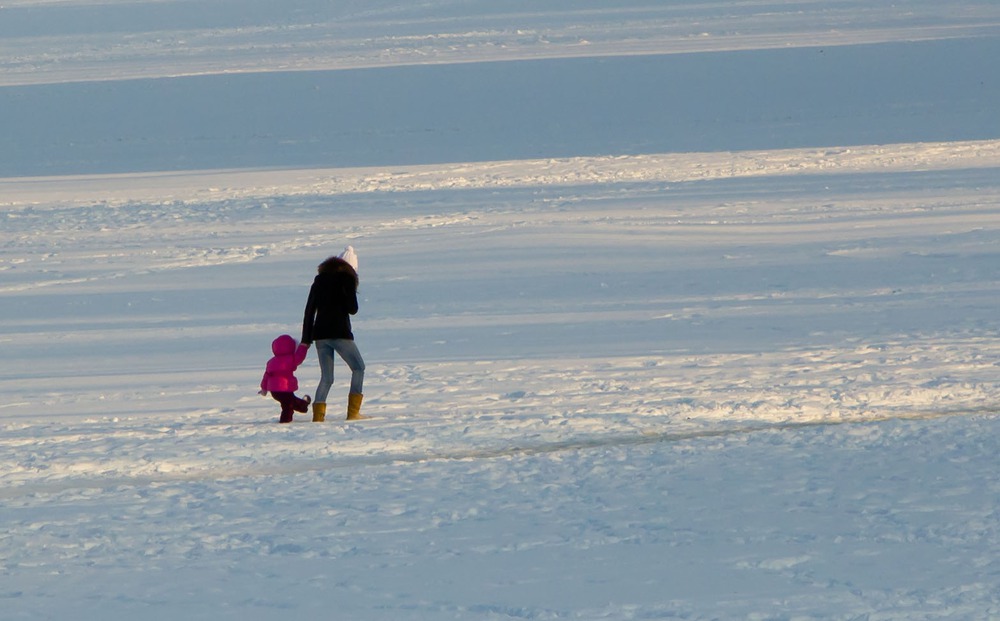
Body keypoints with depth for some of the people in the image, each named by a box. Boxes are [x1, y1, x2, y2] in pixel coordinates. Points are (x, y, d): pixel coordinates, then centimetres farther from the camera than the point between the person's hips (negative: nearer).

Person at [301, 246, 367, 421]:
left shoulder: (320, 278, 13)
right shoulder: (347, 278, -3)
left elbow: (309, 311, 11)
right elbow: (352, 309, -7)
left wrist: (306, 339, 13)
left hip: (319, 334, 5)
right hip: (340, 333, -5)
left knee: (326, 378, 10)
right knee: (358, 368, 10)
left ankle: (318, 415, -4)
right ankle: (353, 412, 1)